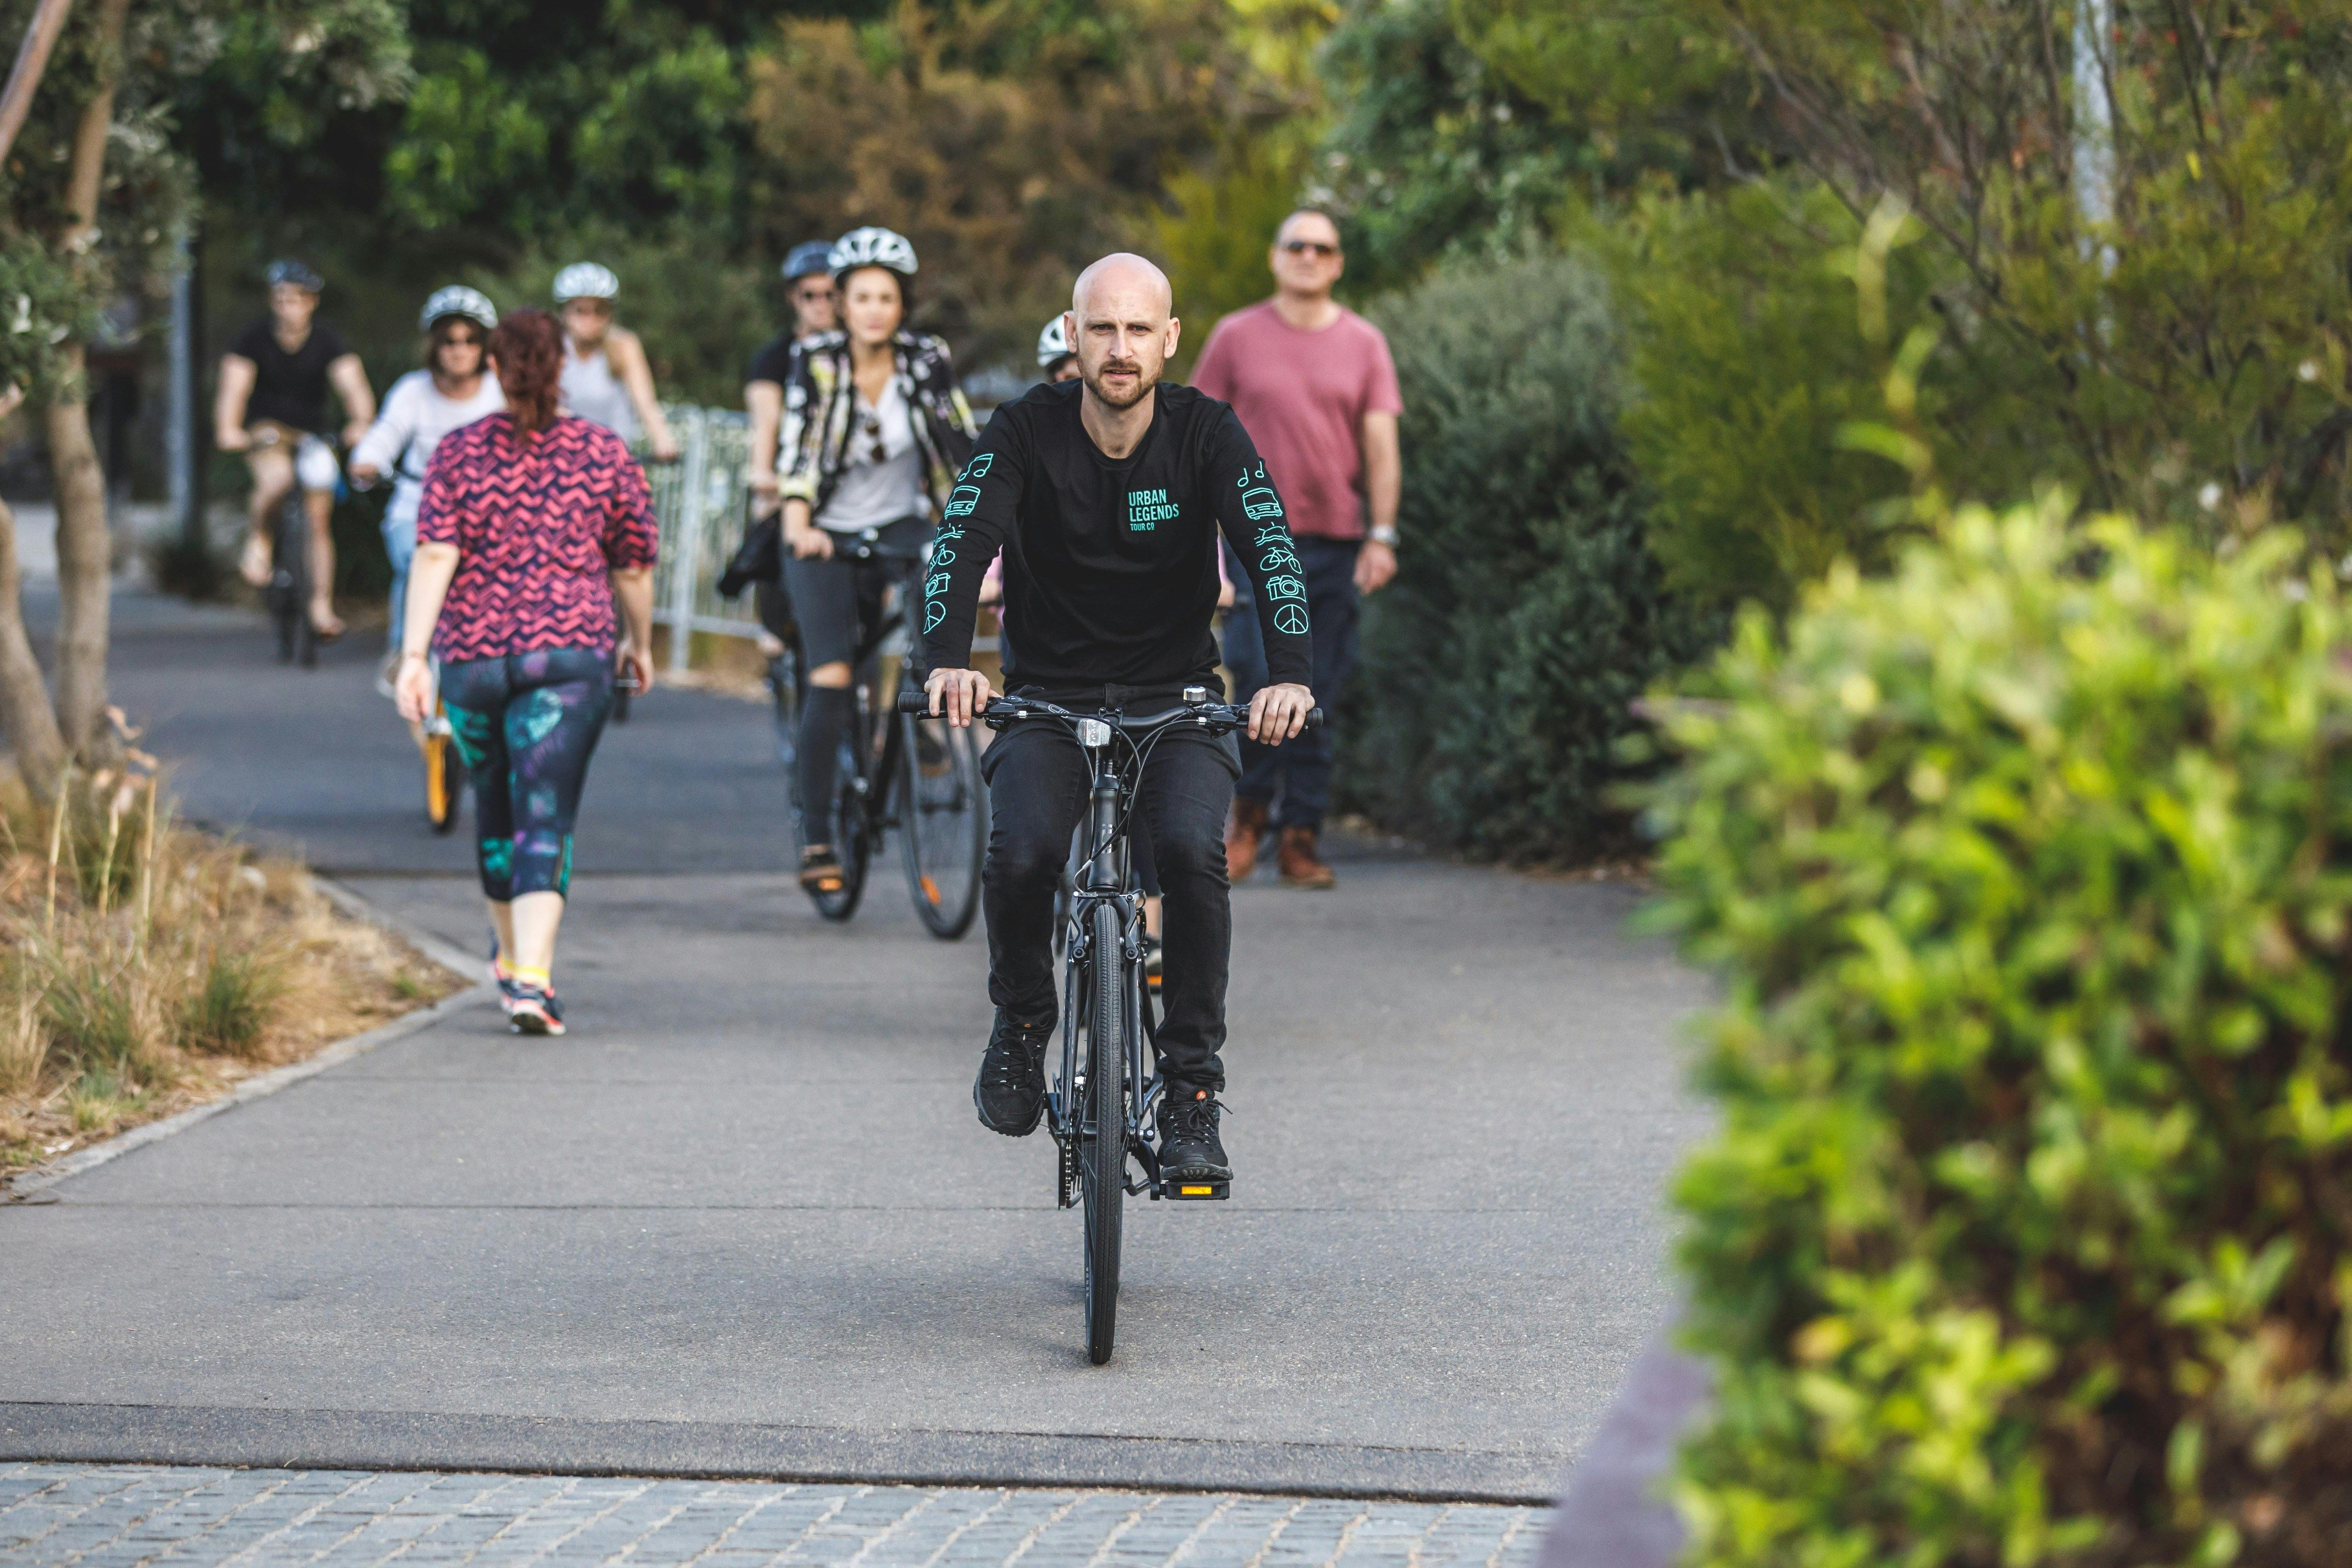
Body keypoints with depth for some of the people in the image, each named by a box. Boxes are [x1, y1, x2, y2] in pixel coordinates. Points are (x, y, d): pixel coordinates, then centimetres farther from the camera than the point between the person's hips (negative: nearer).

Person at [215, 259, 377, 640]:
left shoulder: (327, 342, -8)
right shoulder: (253, 339, -11)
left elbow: (352, 382, -22)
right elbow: (235, 385, -23)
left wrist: (361, 422, -43)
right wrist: (228, 428, -42)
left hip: (312, 434, 2)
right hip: (266, 430, -2)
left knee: (319, 521, -2)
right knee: (276, 478, -34)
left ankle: (322, 607, 6)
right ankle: (259, 540, -7)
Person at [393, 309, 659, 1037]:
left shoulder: (459, 452, 2)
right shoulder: (604, 452, 3)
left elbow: (434, 557, -9)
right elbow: (633, 568, 8)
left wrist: (414, 655, -11)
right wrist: (640, 644, 24)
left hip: (472, 656, 2)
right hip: (570, 652, -2)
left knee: (495, 806, 20)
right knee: (545, 818, -6)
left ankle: (512, 955, 41)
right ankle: (531, 978, -21)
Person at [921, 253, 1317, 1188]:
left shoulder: (1204, 432, -6)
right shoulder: (1029, 428, -7)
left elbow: (1269, 548, -19)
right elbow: (964, 538, -20)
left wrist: (1290, 674, -37)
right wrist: (948, 658, -40)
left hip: (1176, 703, 0)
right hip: (1048, 701, 0)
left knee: (1192, 849, -29)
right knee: (1021, 855, -28)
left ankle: (1193, 1086, -14)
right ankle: (1021, 1022, 3)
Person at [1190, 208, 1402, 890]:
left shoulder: (1363, 343, 8)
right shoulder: (1237, 337, 5)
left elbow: (1382, 447, 5)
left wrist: (1382, 536, -4)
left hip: (1337, 544, 1)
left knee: (1318, 697, 1)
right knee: (1259, 685, -9)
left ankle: (1302, 835, 8)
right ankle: (1250, 808, 13)